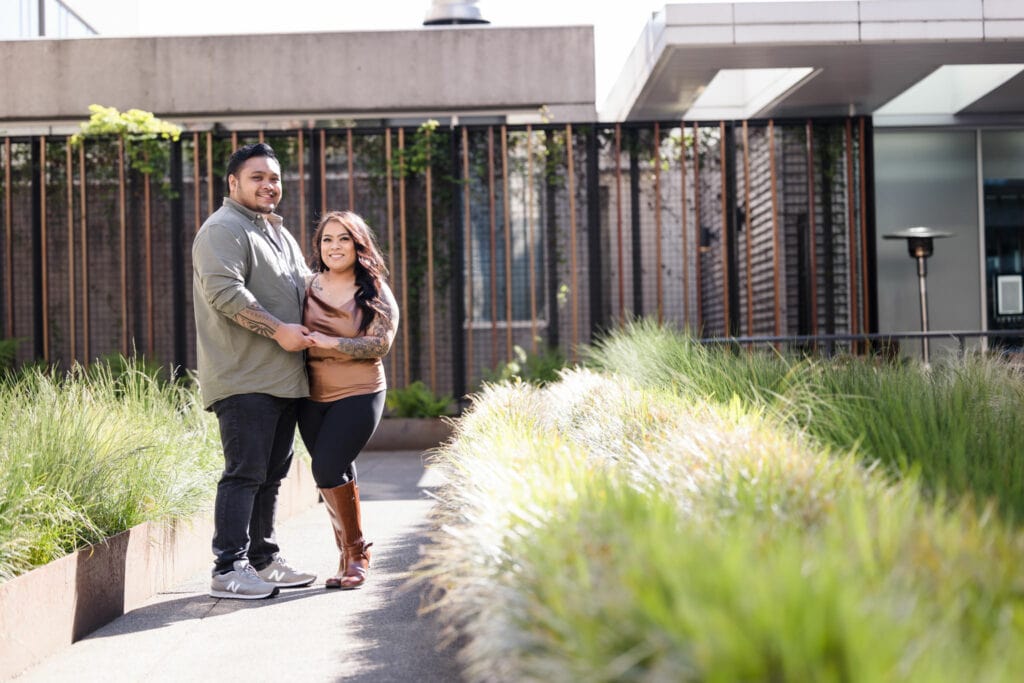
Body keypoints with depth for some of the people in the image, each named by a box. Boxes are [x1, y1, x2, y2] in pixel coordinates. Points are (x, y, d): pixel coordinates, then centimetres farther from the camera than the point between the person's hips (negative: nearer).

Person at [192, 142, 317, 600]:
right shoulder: (224, 229, -6)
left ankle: (264, 561, 20)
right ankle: (229, 569, -6)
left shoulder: (279, 233, 24)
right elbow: (223, 290, -19)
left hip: (284, 376, 9)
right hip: (244, 378, -9)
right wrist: (278, 330, -19)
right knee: (245, 473, -10)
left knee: (272, 472, 12)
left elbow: (304, 285, 35)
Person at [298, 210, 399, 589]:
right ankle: (347, 557, 22)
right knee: (337, 474, 9)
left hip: (358, 394, -4)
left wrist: (331, 343, -20)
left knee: (327, 468, -16)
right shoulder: (307, 287, 6)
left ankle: (357, 551, 2)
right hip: (312, 397, 4)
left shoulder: (376, 294, -2)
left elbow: (380, 344, -12)